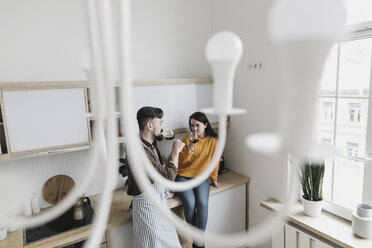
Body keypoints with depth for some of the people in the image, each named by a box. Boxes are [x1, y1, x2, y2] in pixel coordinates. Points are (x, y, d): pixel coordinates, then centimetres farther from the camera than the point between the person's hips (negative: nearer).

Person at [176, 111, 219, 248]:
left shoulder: (213, 140, 0)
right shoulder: (186, 139, -2)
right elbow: (181, 163, -2)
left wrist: (214, 178, 12)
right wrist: (188, 151, -20)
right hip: (183, 176, 0)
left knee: (203, 204, -26)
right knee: (190, 203, -24)